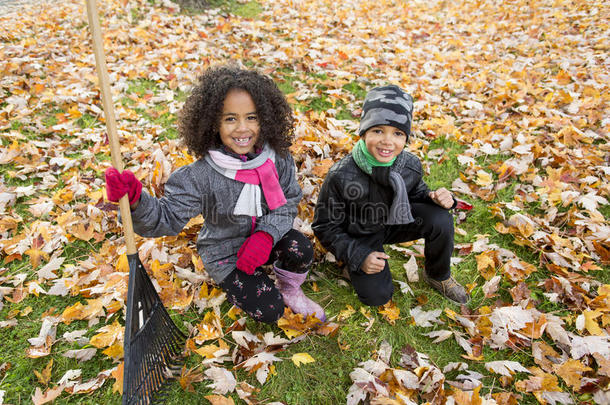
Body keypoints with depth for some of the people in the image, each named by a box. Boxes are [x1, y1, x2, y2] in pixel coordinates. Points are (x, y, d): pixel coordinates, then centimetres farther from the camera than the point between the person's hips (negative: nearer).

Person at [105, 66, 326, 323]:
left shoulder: (277, 159, -14)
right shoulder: (202, 176, -24)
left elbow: (288, 202, -6)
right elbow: (169, 217, -22)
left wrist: (266, 235, -24)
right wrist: (136, 202, -44)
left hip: (266, 240, 3)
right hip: (225, 253, -3)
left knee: (301, 249, -26)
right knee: (268, 310, -14)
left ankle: (290, 290, 7)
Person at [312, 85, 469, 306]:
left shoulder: (411, 165, -17)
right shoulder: (340, 176, -29)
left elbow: (416, 194, 6)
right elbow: (325, 227, -16)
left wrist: (435, 197, -19)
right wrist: (358, 256, -23)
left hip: (395, 223, 4)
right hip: (360, 235, -3)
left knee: (440, 219, -23)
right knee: (377, 296, -16)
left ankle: (438, 276, 4)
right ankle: (354, 266, 18)